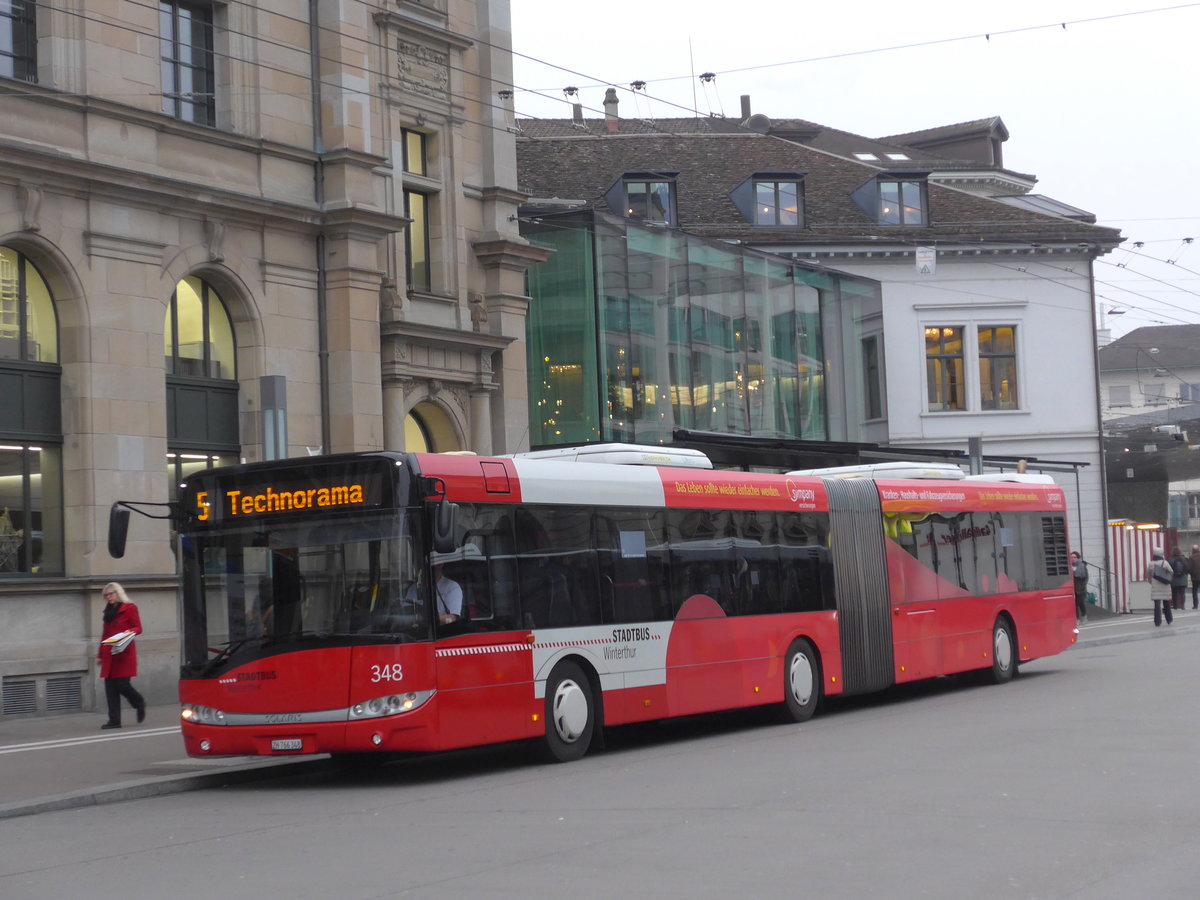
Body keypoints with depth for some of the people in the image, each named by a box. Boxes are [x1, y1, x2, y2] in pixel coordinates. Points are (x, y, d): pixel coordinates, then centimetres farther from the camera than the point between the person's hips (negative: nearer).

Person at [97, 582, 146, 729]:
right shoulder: (108, 611, 19)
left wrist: (128, 632, -22)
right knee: (110, 686, -1)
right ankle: (114, 720, 0)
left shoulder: (129, 608, 0)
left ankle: (139, 703, 18)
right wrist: (100, 654, 23)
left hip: (125, 653, -6)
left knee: (122, 684, -11)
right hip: (109, 654, 6)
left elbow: (138, 628, -1)